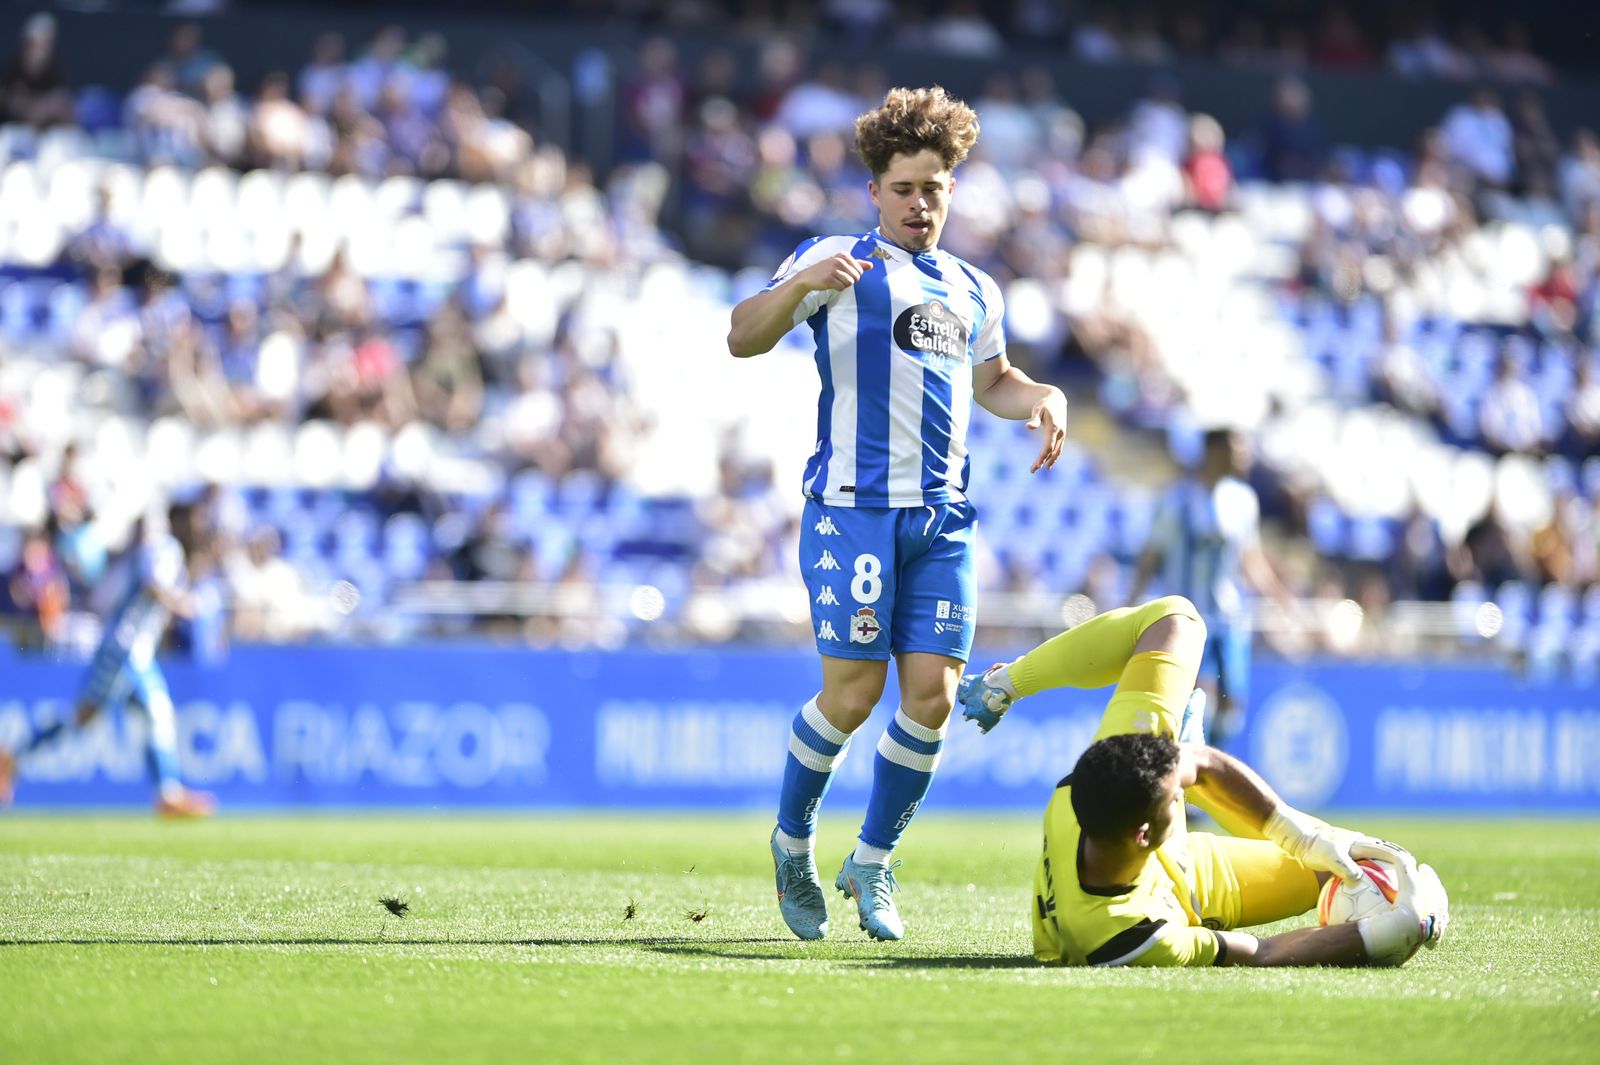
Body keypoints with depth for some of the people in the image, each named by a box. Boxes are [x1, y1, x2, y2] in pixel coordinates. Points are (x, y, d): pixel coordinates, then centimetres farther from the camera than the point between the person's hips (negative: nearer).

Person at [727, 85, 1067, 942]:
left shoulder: (974, 291, 20)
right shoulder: (839, 262, 2)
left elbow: (991, 381, 36)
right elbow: (742, 340, -8)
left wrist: (1041, 397, 13)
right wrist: (801, 284, -27)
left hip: (942, 517, 5)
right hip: (853, 507, -5)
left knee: (932, 694, -3)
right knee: (854, 691, -8)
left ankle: (872, 864, 12)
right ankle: (793, 840, 16)